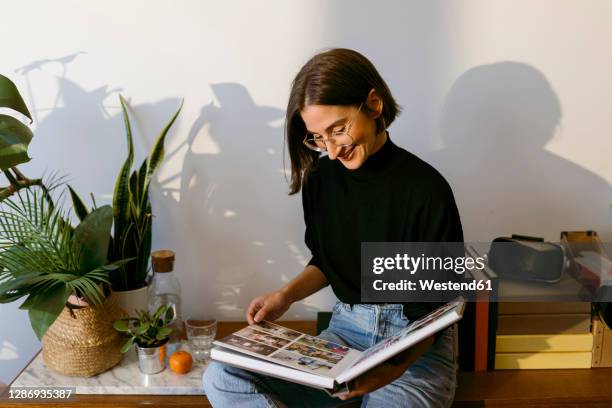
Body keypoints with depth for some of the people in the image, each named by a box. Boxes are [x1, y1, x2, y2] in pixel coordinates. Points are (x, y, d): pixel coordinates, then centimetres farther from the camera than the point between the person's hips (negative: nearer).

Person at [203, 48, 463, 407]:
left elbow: (440, 306, -11)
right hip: (346, 330, 5)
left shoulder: (426, 189, -14)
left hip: (417, 343, -5)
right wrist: (287, 294, -2)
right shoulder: (321, 177, 1)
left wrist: (397, 366, -28)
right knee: (222, 378, -16)